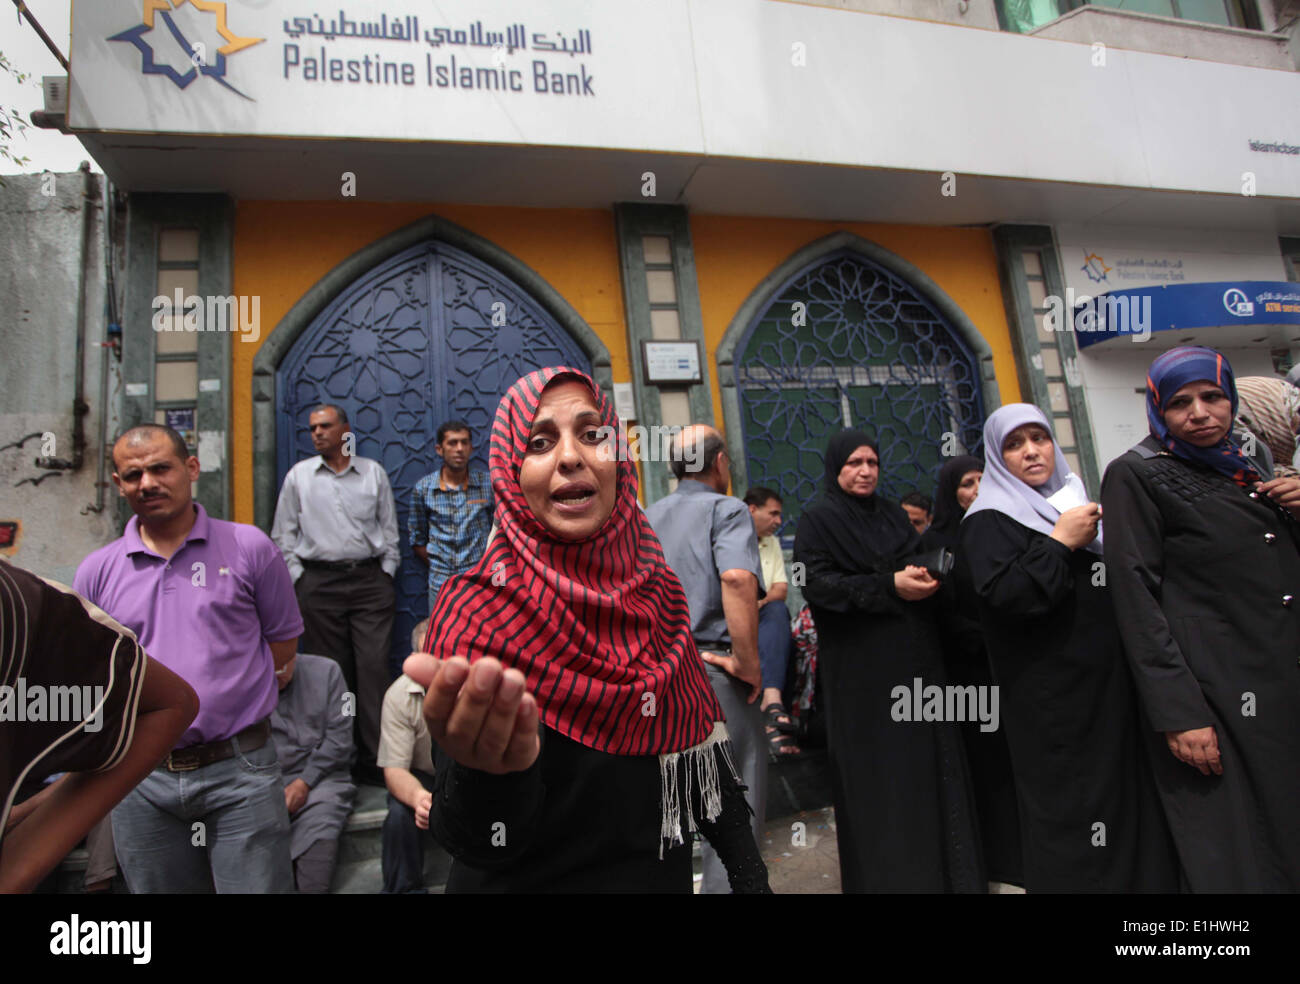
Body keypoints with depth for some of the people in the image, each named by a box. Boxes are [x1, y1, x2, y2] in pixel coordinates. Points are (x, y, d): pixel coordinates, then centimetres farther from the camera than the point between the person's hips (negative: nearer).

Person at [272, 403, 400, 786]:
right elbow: (284, 534, 12)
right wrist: (297, 577, 3)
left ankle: (376, 760, 0)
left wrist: (386, 572, 6)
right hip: (319, 583, 1)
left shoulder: (373, 472, 10)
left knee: (374, 667, -6)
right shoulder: (298, 475, 10)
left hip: (370, 581, 0)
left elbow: (389, 528, 14)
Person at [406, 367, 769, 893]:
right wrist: (488, 773, -47)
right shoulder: (477, 607, -20)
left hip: (665, 875, 5)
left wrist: (749, 874, 2)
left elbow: (701, 743, 3)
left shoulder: (653, 585, -5)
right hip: (536, 881, -5)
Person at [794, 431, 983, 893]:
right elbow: (818, 584, -13)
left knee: (928, 760, 9)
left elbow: (919, 559, 19)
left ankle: (942, 866, 22)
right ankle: (886, 872, 12)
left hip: (915, 655, 6)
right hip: (861, 666, -6)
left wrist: (923, 574, -5)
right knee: (878, 773, -1)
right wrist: (890, 586, -19)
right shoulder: (817, 520, -3)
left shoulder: (893, 513, 16)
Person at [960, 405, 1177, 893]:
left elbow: (1115, 580, 28)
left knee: (1126, 792, 13)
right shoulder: (989, 521, -8)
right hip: (1052, 700, -7)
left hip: (1109, 683, 8)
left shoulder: (1072, 499, 16)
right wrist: (1060, 543, -19)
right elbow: (1002, 597, -23)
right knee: (1070, 805, -1)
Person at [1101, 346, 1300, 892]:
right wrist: (1177, 713, -18)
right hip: (1213, 697, -6)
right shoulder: (1136, 474, -5)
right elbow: (1136, 597, -12)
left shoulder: (1248, 465, 15)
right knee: (1234, 859, 0)